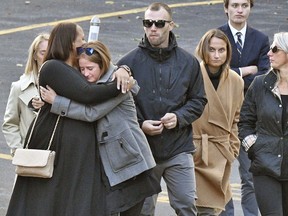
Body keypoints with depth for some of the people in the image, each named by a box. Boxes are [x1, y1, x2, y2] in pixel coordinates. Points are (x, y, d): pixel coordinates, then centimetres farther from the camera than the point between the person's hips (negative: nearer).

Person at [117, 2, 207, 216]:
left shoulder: (188, 62, 3)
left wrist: (179, 117, -9)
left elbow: (198, 100, 10)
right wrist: (139, 124, -13)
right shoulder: (129, 62, -3)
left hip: (179, 150, 1)